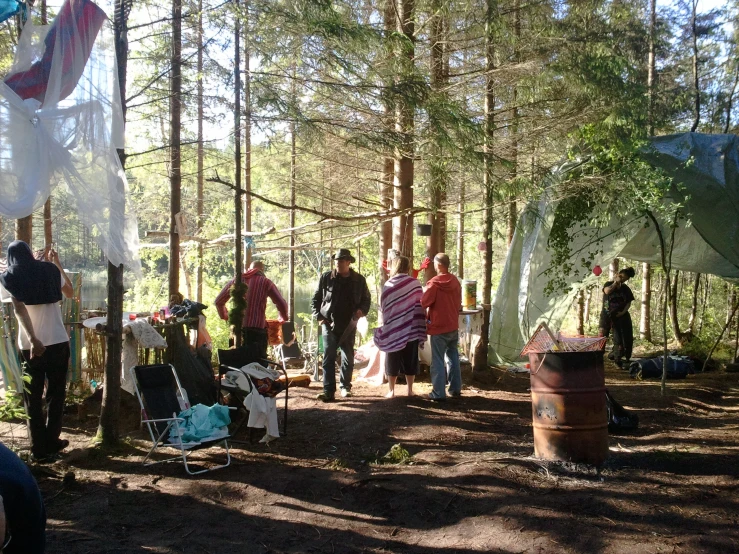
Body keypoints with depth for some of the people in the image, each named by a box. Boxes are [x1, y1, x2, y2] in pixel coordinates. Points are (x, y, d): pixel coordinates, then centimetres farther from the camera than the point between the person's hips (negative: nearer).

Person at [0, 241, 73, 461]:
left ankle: (40, 448, 11)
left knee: (33, 397, 9)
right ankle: (51, 443, 17)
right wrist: (57, 264, 25)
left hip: (30, 345, -1)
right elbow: (70, 293, 20)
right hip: (58, 341, 1)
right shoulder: (49, 269, 4)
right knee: (56, 393, 13)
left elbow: (19, 308, -15)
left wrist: (33, 339, -24)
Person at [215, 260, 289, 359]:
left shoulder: (236, 280, 14)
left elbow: (218, 301, 20)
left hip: (237, 328, 3)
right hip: (258, 328, -3)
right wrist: (284, 318, 20)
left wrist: (224, 316, 37)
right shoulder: (266, 282, 4)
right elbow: (281, 303, 0)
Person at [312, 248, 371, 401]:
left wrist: (362, 310, -6)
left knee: (348, 358, 11)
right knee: (328, 358, -7)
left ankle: (345, 387, 26)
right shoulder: (326, 278, 0)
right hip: (329, 324, -1)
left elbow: (366, 299, 13)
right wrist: (318, 316, -3)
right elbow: (316, 298, 8)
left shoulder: (359, 280, 2)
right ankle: (328, 391, -6)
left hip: (349, 325, 2)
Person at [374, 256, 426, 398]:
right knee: (410, 361, 10)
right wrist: (421, 332, 0)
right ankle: (410, 390, 15)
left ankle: (391, 391, 11)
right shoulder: (415, 283, -5)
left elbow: (382, 307, 0)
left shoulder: (388, 285, -6)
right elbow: (420, 306, -5)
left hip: (393, 330, 0)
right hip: (411, 329, 0)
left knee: (392, 361, 9)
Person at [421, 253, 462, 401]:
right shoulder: (455, 281, 3)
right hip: (454, 326, 6)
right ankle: (455, 388, 21)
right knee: (453, 357, 15)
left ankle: (438, 392, -1)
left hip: (438, 327, -6)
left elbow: (423, 303, -17)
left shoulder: (434, 283, -16)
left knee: (438, 361, -2)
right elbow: (459, 303, 11)